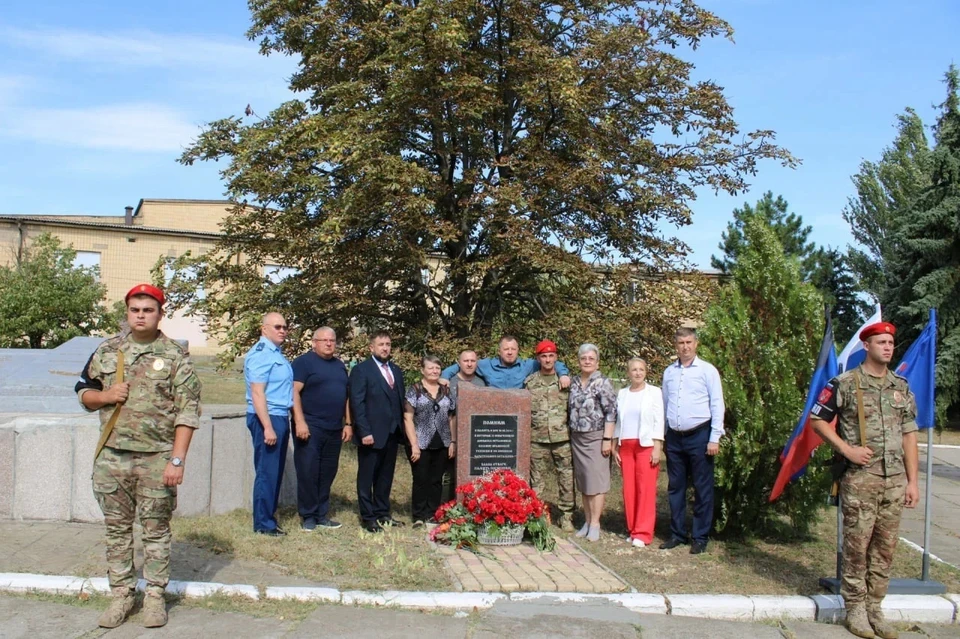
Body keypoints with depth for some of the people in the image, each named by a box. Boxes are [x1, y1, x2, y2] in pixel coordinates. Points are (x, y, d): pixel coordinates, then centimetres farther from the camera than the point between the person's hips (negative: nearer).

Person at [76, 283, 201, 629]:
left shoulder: (176, 356, -4)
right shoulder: (107, 351, 8)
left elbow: (187, 412, -7)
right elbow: (83, 392, 17)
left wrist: (177, 459, -14)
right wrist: (106, 396, -7)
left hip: (157, 459, -3)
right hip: (111, 457, 3)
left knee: (156, 529, 6)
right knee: (116, 529, 11)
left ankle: (155, 595, 18)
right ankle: (121, 593, 24)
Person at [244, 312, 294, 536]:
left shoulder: (276, 353, 14)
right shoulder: (260, 354, -14)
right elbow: (257, 393, -20)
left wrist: (282, 424, 15)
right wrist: (268, 427, -24)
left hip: (280, 418, 10)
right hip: (267, 418, -10)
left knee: (276, 472, 15)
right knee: (267, 473, -3)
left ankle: (268, 517, 24)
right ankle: (263, 524, 6)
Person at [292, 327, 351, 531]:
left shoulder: (339, 365, 17)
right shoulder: (304, 362, -3)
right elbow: (294, 392, -12)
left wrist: (348, 424, 13)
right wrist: (300, 422, -19)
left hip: (334, 430, 6)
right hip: (310, 428, -6)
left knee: (327, 474, 10)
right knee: (308, 473, -2)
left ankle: (321, 515, 19)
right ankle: (308, 516, 8)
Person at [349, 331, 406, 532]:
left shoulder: (396, 370, 15)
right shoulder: (361, 370, -5)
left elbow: (400, 400, 16)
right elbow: (357, 403, -10)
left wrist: (401, 428, 7)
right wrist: (364, 432, -16)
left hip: (392, 433, 6)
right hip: (371, 434, -6)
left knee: (386, 476, 13)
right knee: (366, 476, 4)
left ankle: (382, 513, 23)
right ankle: (368, 517, 12)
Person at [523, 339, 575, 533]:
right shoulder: (530, 382, 7)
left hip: (562, 438, -1)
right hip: (537, 439, 1)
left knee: (567, 478, 2)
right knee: (536, 480, 6)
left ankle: (566, 516, 12)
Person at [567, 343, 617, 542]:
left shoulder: (602, 382, -8)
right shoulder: (574, 382, 10)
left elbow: (611, 412, -11)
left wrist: (607, 439, -15)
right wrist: (570, 435, 11)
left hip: (596, 437, -6)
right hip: (577, 438, 6)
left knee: (595, 480, -3)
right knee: (583, 481, 10)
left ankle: (595, 523, 2)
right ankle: (587, 521, 19)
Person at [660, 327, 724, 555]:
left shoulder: (707, 370, -2)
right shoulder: (669, 372, 10)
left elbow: (717, 405, -4)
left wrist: (714, 438, -9)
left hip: (699, 435, -4)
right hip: (674, 436, 4)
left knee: (702, 489, 2)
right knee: (675, 487, 10)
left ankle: (701, 537, 11)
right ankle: (677, 534, 20)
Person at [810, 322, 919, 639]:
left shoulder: (902, 387, 11)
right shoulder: (845, 383, -4)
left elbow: (909, 435, 12)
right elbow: (817, 419, -2)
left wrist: (912, 481, 8)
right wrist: (847, 449, -11)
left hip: (895, 480, 5)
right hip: (860, 478, -4)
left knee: (885, 547, 9)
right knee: (857, 545, 1)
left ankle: (874, 608, 21)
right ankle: (855, 609, 13)